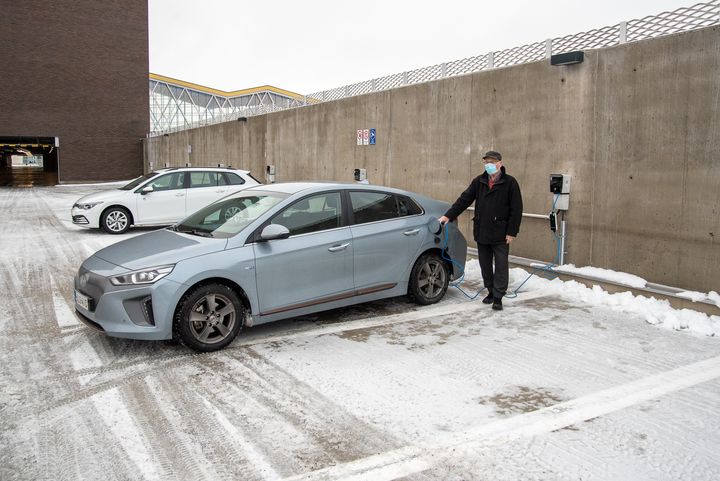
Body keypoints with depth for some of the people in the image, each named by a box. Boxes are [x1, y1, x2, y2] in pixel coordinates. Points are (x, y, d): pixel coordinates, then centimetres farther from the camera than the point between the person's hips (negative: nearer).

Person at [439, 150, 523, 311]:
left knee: (501, 266, 0)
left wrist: (512, 232, -12)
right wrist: (448, 215, -2)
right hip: (481, 232, 5)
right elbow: (464, 200, 6)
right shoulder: (479, 181, 7)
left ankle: (498, 297, 7)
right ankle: (491, 291, 27)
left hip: (500, 233, -5)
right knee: (485, 264, 12)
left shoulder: (510, 182, -6)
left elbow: (516, 209, -7)